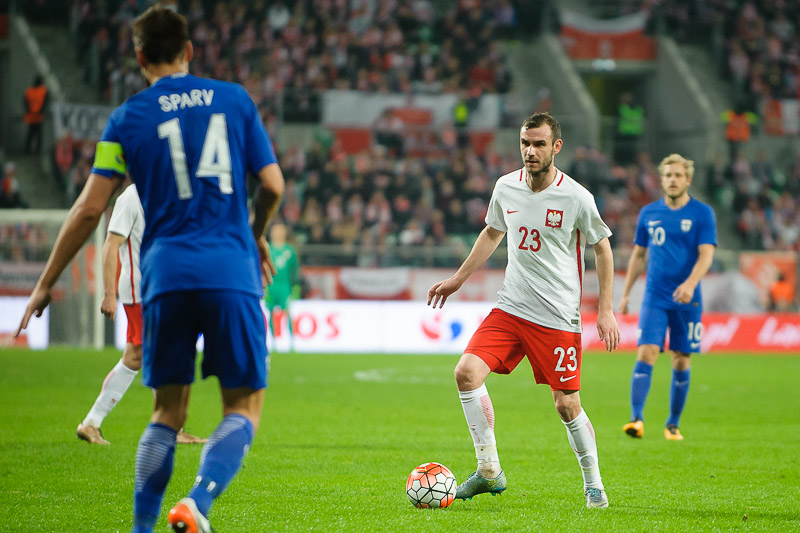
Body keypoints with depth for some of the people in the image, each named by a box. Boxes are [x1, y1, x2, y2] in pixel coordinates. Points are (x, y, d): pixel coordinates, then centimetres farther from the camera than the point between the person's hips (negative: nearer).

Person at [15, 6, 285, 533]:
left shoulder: (128, 118, 7)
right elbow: (273, 185, 8)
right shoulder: (235, 100, 9)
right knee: (245, 405, 3)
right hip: (232, 272, -1)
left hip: (166, 273, 1)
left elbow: (90, 208, 4)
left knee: (168, 411, 13)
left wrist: (46, 283, 12)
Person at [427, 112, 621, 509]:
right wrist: (458, 279, 22)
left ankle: (593, 484, 21)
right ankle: (489, 472, -4)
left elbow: (602, 249, 1)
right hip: (510, 308, 4)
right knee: (467, 372, -15)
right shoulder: (506, 187, 3)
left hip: (559, 318, -4)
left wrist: (606, 310, -3)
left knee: (567, 405, -1)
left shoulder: (576, 198, -10)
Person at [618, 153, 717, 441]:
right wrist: (626, 293, 15)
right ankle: (636, 418, -21)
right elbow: (639, 254, 17)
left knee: (681, 361, 4)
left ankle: (673, 424, 17)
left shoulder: (702, 213, -1)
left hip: (687, 299, -1)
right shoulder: (648, 213, 8)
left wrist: (690, 283, -26)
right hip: (655, 297, 1)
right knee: (646, 354, -14)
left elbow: (706, 254, -10)